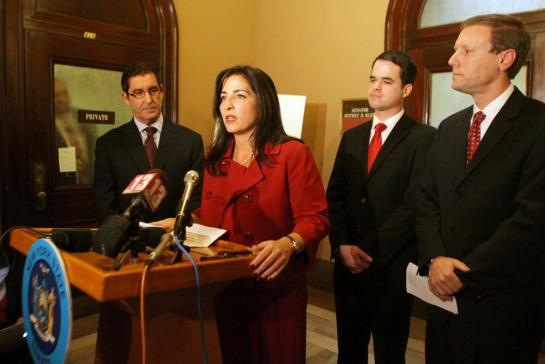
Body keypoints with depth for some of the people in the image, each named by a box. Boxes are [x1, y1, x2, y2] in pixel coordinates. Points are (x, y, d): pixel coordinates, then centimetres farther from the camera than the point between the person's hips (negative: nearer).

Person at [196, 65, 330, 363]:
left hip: (275, 289, -5)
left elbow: (315, 218, -17)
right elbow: (208, 216, 13)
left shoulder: (292, 153, -10)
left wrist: (288, 244, -34)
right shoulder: (216, 158, 9)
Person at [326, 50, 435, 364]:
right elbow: (335, 196, 6)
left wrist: (369, 250, -15)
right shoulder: (351, 137, 11)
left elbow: (414, 204, -15)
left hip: (392, 266, -5)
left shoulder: (424, 138, -7)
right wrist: (343, 246, -8)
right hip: (347, 264, 5)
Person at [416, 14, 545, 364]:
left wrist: (464, 273, -16)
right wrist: (435, 259, -10)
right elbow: (428, 201, 6)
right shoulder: (449, 128, 9)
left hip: (502, 303, -5)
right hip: (444, 294, 6)